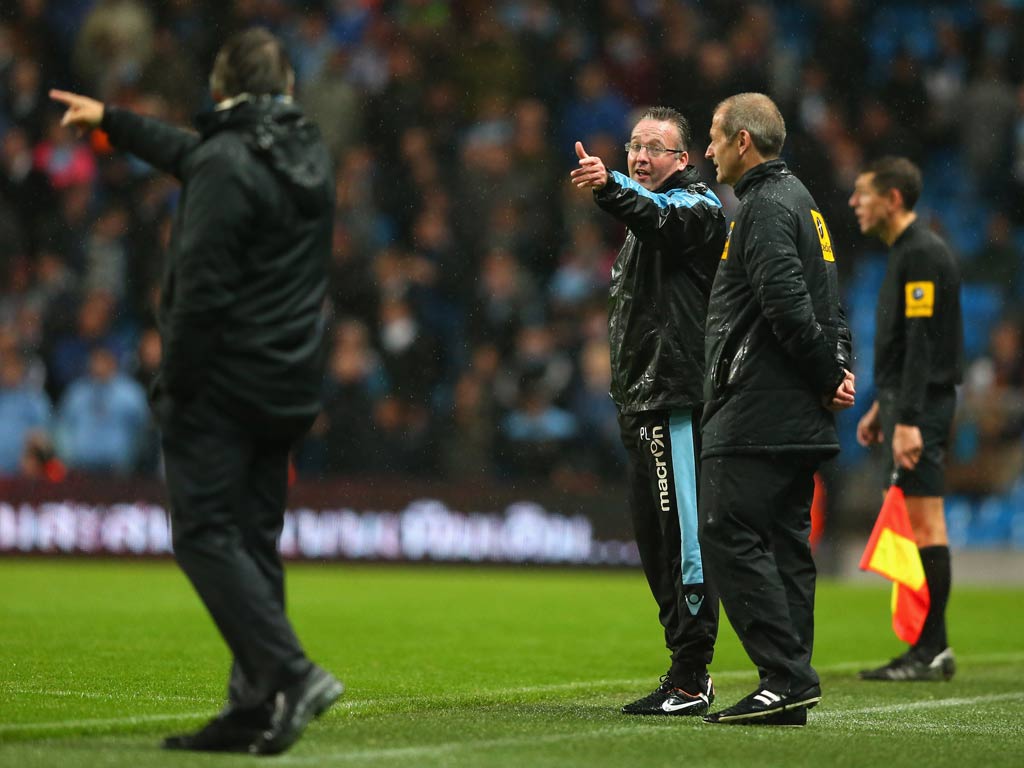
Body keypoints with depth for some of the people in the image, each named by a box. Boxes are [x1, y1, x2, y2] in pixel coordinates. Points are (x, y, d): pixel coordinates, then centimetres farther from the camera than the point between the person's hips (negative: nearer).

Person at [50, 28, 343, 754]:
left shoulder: (226, 165, -14)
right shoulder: (308, 154, 12)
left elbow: (202, 289, -20)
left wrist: (174, 382, -12)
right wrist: (112, 120, 41)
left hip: (222, 385, -8)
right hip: (287, 392, 8)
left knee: (205, 535, -6)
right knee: (253, 541, 9)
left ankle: (288, 671, -20)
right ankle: (255, 709, 5)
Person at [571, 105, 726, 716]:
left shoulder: (696, 207, -6)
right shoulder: (646, 214, 24)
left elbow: (658, 220, -30)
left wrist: (609, 188, -51)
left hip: (678, 400, -10)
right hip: (646, 404, 10)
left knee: (684, 534, -11)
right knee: (656, 536, 12)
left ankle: (692, 679, -11)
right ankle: (687, 675, 19)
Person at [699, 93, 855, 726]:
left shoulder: (767, 206, -12)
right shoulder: (801, 199, 21)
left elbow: (788, 305, -22)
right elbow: (830, 305, 22)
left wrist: (828, 375, -12)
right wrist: (838, 370, 9)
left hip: (758, 413, -10)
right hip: (800, 416, 10)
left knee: (729, 535, -10)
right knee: (784, 543, 9)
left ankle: (787, 676, -15)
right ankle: (791, 691, 9)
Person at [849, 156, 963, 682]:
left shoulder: (922, 254, -14)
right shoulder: (905, 252, 18)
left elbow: (921, 342, -20)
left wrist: (909, 420, -24)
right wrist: (882, 406, 25)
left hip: (923, 404, -10)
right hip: (906, 405, 10)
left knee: (925, 522, -10)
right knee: (916, 525, 9)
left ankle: (933, 650, -9)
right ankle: (928, 648, 11)